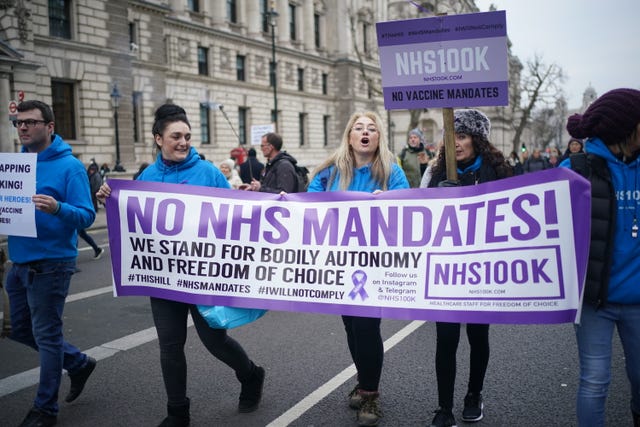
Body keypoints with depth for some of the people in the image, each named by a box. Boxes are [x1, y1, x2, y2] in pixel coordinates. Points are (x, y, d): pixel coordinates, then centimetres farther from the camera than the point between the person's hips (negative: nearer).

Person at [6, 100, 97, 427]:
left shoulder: (69, 166, -12)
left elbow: (86, 216, -16)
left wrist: (57, 208, -34)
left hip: (51, 264, -7)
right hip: (19, 263, 8)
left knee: (46, 335, 2)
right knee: (21, 331, 17)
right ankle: (79, 363, 37)